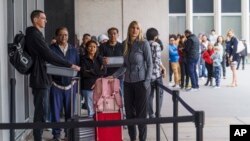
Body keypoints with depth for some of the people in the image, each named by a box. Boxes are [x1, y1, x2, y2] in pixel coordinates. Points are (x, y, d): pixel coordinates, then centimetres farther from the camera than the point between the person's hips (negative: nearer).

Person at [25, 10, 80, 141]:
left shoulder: (33, 35, 17)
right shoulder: (35, 35, -14)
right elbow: (49, 55, -19)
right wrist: (70, 65, -15)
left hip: (39, 77, 10)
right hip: (40, 78, -10)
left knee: (40, 110, 14)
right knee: (41, 111, -6)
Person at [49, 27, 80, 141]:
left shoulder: (73, 50, 11)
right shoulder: (51, 49, 0)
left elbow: (78, 66, 12)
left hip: (70, 85, 3)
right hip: (56, 85, -2)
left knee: (70, 111, 6)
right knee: (56, 111, 1)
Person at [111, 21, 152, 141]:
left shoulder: (144, 43, -5)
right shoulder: (125, 44, 9)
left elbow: (149, 64, -6)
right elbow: (125, 65, 13)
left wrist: (147, 82, -12)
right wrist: (114, 75, 4)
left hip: (141, 82, -5)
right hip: (128, 83, 5)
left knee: (141, 113, 1)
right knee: (129, 112, 8)